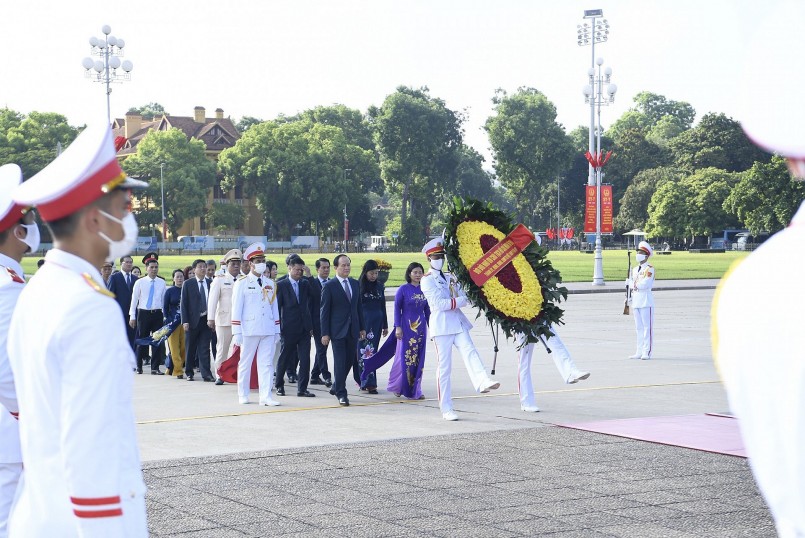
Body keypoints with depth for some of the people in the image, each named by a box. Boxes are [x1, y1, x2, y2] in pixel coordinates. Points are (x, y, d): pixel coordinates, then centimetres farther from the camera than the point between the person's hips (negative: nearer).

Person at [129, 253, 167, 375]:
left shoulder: (162, 283, 7)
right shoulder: (139, 282, 1)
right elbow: (134, 300, 2)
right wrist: (132, 316, -3)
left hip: (157, 314, 2)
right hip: (143, 313, -2)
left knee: (157, 341, -1)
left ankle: (155, 368, 5)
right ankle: (139, 366, 17)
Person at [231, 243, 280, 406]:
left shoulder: (271, 284, 12)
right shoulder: (242, 284, -1)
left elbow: (275, 308, 15)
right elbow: (236, 309, -3)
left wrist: (277, 331, 10)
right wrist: (236, 333, -8)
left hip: (268, 330, 3)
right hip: (249, 330, -3)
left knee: (267, 364, -1)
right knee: (245, 363, 6)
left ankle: (265, 396, -2)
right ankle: (243, 395, 17)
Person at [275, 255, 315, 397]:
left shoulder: (305, 284, 9)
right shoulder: (281, 285, -2)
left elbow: (310, 304, 12)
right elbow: (277, 307, -2)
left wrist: (311, 326, 4)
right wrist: (277, 328, -5)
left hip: (304, 329, 3)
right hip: (288, 329, -3)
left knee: (305, 360, -3)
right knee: (284, 359, 8)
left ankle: (302, 389, 1)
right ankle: (279, 385, 24)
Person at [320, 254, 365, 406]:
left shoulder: (355, 284, 11)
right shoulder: (329, 286, -6)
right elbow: (324, 311, -6)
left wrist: (362, 328, 11)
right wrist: (325, 333, -10)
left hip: (353, 330, 5)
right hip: (338, 330, -5)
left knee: (350, 360, 10)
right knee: (340, 362, -5)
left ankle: (337, 387, 28)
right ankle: (341, 394, 1)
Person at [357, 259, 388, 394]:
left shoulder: (379, 287, 11)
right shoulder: (358, 286, -4)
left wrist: (385, 326, 16)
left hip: (376, 323, 5)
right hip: (363, 323, -5)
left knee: (372, 352, 6)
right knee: (364, 351, -7)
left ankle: (366, 382, 12)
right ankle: (368, 383, -9)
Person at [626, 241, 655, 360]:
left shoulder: (649, 268, -7)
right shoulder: (634, 269, 16)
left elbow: (645, 284, -19)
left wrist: (633, 283, -6)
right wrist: (630, 298, 12)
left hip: (646, 301, -7)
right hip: (636, 301, 7)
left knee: (647, 326, -4)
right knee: (639, 327, 11)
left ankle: (647, 352, -1)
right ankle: (639, 351, 15)